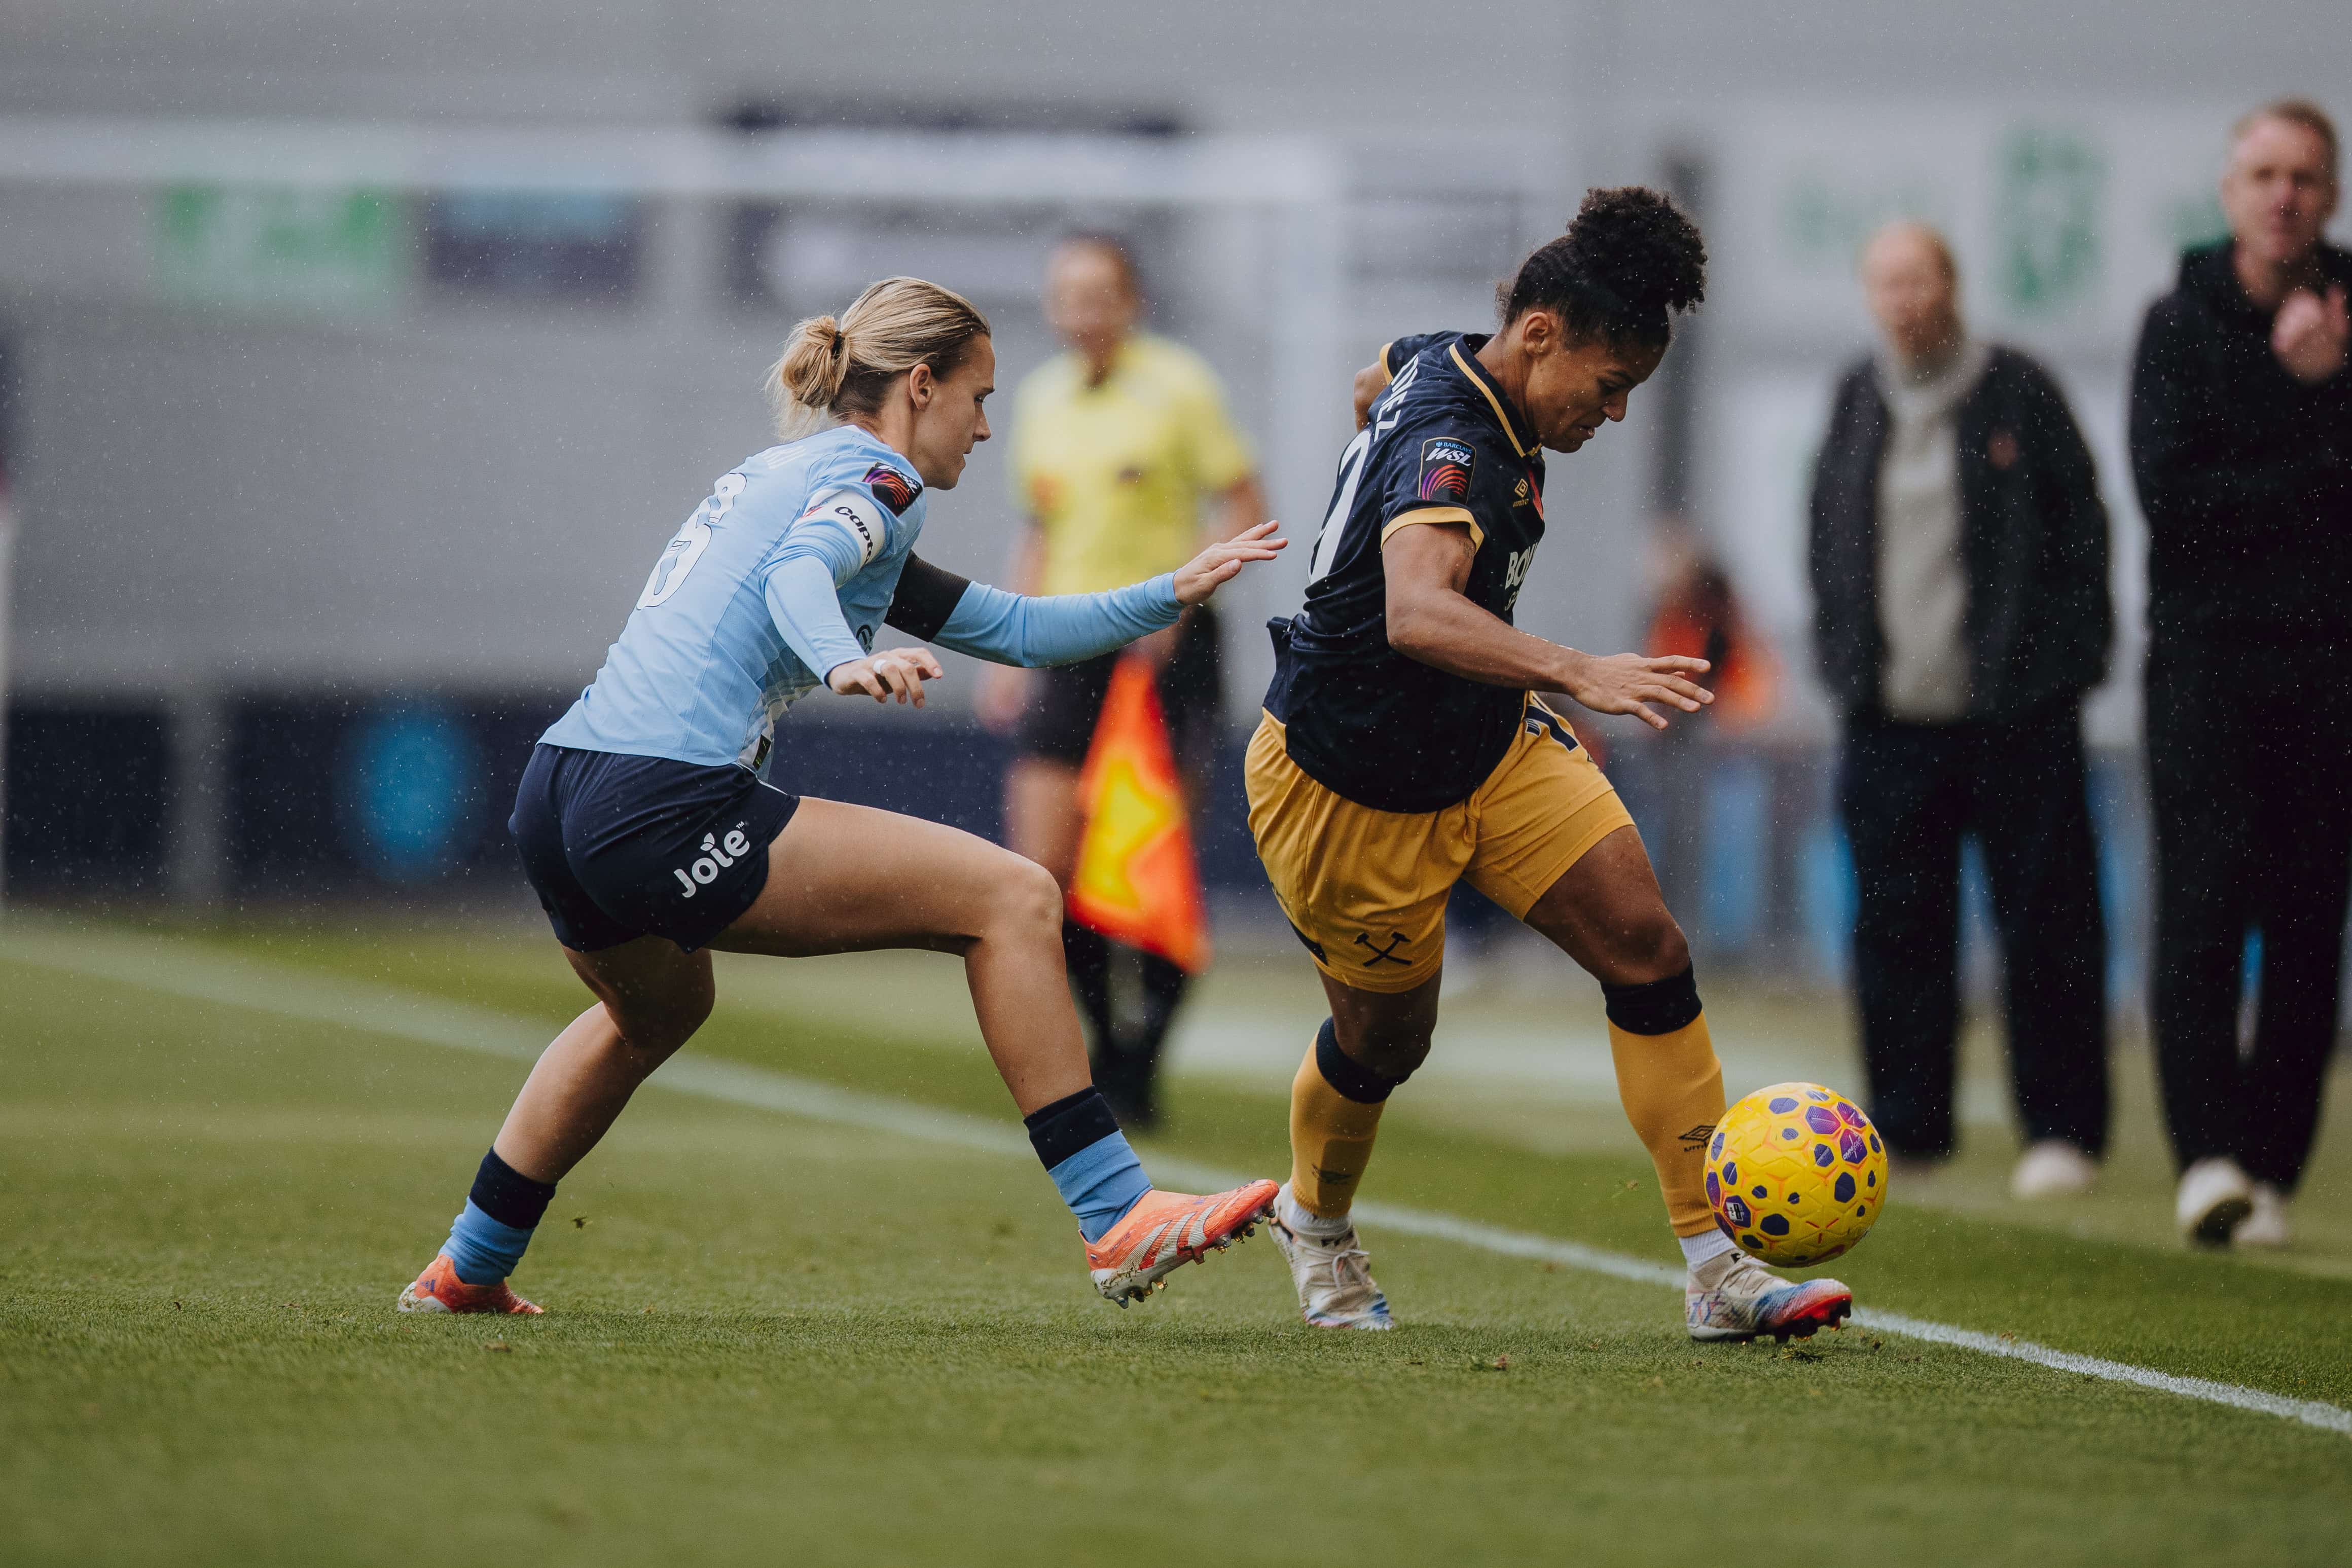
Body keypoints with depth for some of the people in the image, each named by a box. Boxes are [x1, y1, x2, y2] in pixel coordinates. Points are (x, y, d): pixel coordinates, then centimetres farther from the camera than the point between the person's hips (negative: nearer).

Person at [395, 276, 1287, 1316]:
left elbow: (1008, 627, 31)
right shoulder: (873, 472, 1)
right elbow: (797, 574, -23)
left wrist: (1174, 593, 30)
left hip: (552, 802, 10)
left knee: (656, 1013, 40)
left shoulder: (788, 470, 28)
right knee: (1013, 898, -9)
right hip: (668, 812, -10)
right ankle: (1116, 1221, -13)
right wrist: (845, 662, -41)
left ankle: (467, 1271, 49)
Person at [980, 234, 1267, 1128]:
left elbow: (1246, 513, -4)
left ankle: (1139, 1063, 8)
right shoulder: (1040, 399, 12)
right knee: (1043, 870, -7)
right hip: (1073, 647, 4)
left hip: (1167, 649, -4)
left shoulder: (1178, 386, -4)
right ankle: (1104, 1037, 9)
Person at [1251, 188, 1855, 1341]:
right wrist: (1576, 674, -67)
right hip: (1350, 796, -9)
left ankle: (1718, 1269, -10)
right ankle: (1313, 1221, 45)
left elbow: (1375, 387, 23)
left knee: (1646, 944, -9)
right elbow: (1416, 614, -53)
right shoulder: (1454, 452, -33)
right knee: (1384, 1038, 10)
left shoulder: (1446, 366, -4)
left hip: (1484, 741, 9)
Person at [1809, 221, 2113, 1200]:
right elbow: (1828, 538, 19)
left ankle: (2063, 1130, 4)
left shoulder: (2018, 393, -1)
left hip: (2017, 714, -4)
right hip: (1892, 715, 4)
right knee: (1894, 926, 4)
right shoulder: (1857, 402, 12)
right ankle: (1906, 1127, 13)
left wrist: (2073, 656, -5)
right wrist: (1841, 660, 10)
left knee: (2045, 924, -2)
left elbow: (2082, 525, 1)